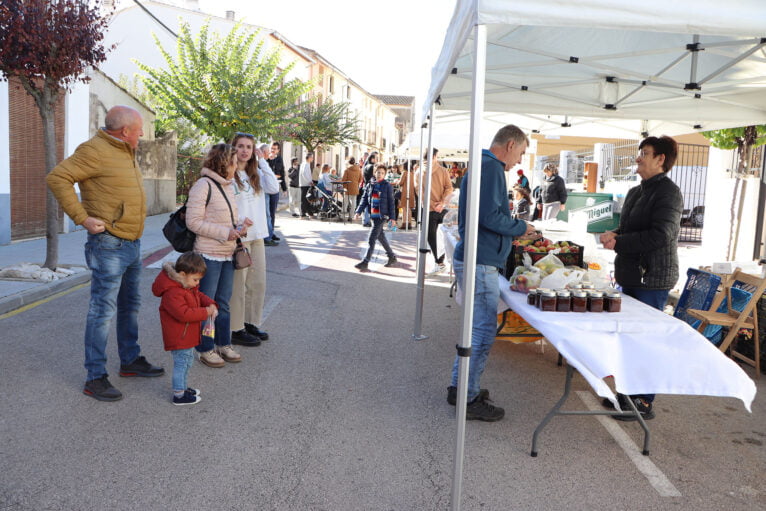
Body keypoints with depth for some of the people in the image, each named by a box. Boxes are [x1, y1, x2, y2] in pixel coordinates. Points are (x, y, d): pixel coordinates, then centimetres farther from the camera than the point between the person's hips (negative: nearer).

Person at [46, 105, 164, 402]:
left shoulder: (126, 153, 15)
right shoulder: (95, 151, -14)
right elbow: (57, 178, -20)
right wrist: (82, 218, -22)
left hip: (132, 244, 10)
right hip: (109, 246, -10)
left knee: (130, 306, 18)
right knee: (103, 311, -5)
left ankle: (130, 361, 32)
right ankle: (95, 378, 4)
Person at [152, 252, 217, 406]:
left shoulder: (189, 286, 6)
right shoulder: (172, 292, -27)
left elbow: (199, 296, 17)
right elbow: (184, 314, -33)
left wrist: (211, 305, -4)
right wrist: (205, 312, -26)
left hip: (187, 335, 11)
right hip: (178, 338, -11)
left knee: (188, 359, 22)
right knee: (181, 362, -2)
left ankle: (183, 386, 39)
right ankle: (179, 395, 9)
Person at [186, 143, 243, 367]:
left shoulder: (228, 186, 14)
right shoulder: (203, 185, -13)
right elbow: (193, 222, -18)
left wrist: (235, 231, 9)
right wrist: (225, 233, -19)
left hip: (227, 254, 8)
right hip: (209, 255, -8)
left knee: (223, 303, 15)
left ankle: (223, 344, 26)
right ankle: (206, 349, 13)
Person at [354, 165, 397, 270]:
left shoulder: (387, 186, -3)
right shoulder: (370, 185, 10)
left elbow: (391, 202, -2)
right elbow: (364, 199, 9)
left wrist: (392, 217, -5)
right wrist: (358, 211, -2)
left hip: (382, 216, -6)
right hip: (373, 216, 6)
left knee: (372, 239, -11)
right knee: (380, 237, 16)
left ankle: (365, 262, -9)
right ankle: (392, 257, 32)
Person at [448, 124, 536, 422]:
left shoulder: (481, 165, 19)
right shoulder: (491, 167, -13)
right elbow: (489, 216, -22)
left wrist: (512, 224, 21)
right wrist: (521, 228, -7)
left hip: (471, 260, 11)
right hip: (480, 263, -11)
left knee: (476, 327, 19)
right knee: (483, 331, -4)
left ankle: (460, 386, 28)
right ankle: (469, 400, 4)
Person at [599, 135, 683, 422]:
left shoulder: (668, 193, -13)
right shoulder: (636, 192, 15)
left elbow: (660, 236, -23)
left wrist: (618, 243, -19)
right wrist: (614, 235, 2)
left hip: (653, 279, -9)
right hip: (630, 275, 9)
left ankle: (644, 403, 10)